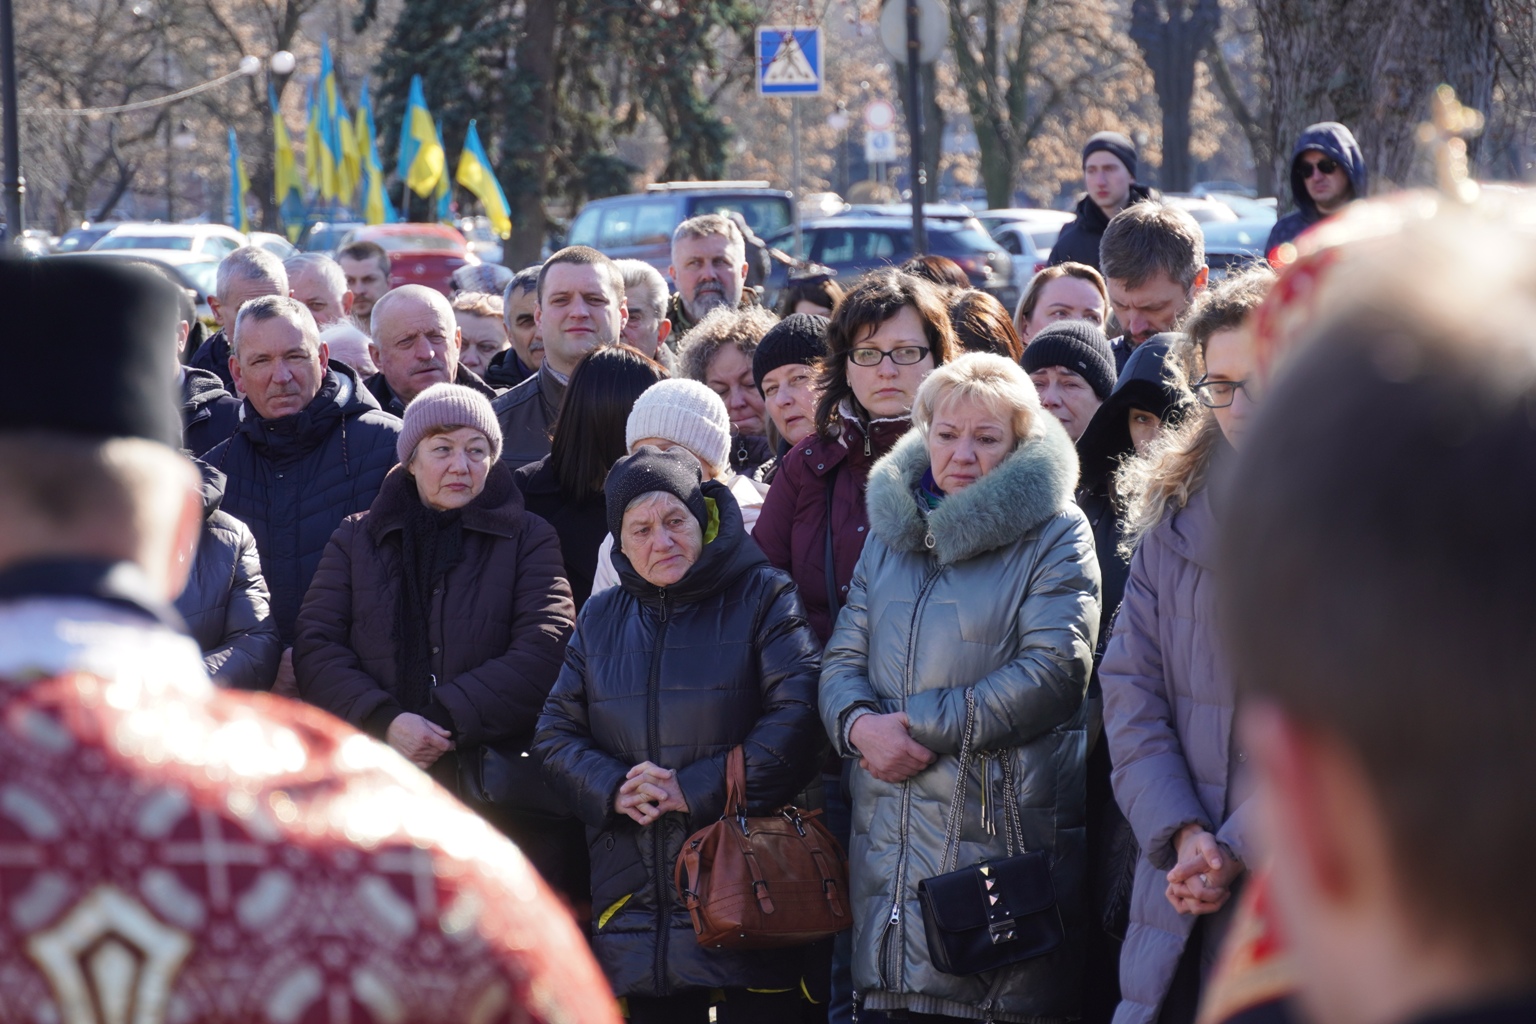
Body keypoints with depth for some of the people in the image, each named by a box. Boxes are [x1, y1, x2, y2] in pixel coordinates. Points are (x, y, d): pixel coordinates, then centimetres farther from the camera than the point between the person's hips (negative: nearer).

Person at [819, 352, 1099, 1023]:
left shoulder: (1053, 534, 0)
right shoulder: (893, 529, 18)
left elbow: (1052, 670, -11)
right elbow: (843, 659, 16)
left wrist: (921, 726, -12)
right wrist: (861, 725, -8)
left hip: (1005, 835, -5)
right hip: (890, 836, 5)